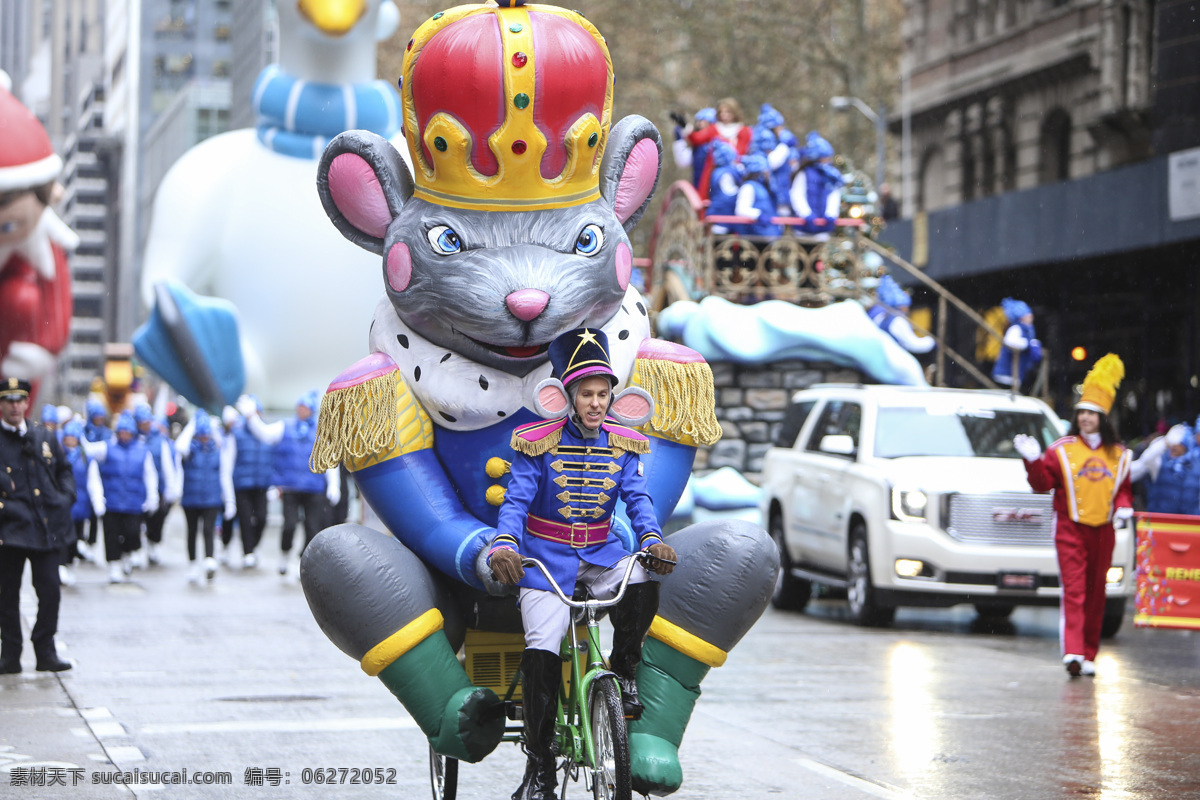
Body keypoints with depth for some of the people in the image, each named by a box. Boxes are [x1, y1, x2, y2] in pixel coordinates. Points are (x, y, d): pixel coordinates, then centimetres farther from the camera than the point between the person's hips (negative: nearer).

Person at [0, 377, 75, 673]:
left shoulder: (45, 437, 14)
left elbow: (64, 470, 22)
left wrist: (66, 497, 8)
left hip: (46, 527, 3)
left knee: (50, 590, -1)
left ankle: (46, 652, 9)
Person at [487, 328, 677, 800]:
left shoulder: (623, 444, 4)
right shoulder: (538, 442, -6)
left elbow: (637, 499, -3)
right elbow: (516, 501, -12)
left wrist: (652, 539, -24)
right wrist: (504, 545, -32)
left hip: (601, 555, 2)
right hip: (546, 559, -2)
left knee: (642, 582, -31)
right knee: (541, 649, -18)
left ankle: (624, 671, -5)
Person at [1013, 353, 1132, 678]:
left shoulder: (1118, 455, 9)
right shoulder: (1062, 450, 1)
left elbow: (1124, 487, 16)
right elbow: (1043, 483, -1)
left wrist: (1124, 506, -4)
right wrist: (1033, 460, -16)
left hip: (1102, 530, 3)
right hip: (1070, 529, -3)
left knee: (1096, 594, 7)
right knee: (1073, 590, -13)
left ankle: (1089, 655, 14)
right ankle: (1073, 652, -21)